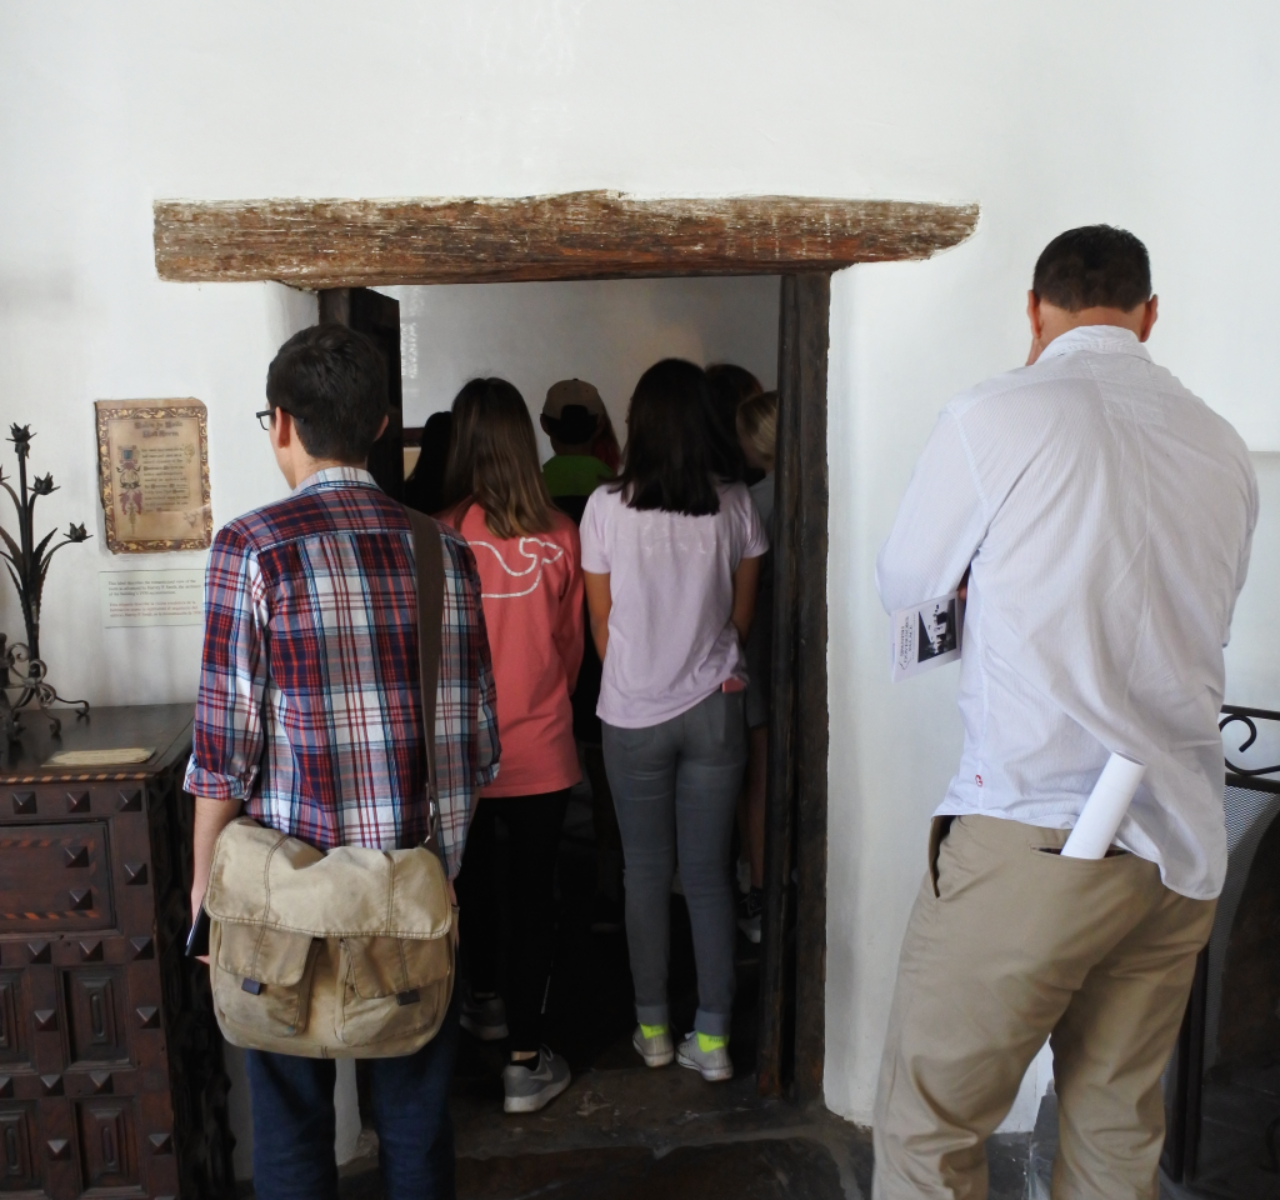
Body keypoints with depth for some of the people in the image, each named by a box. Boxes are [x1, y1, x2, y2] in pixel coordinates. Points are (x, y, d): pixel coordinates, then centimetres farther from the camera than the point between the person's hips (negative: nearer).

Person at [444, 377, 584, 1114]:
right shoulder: (560, 536, -9)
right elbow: (572, 644, 3)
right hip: (540, 750, 0)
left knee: (474, 879, 22)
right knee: (533, 894, 10)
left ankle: (486, 999, 44)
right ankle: (526, 1059, 15)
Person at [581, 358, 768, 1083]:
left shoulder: (607, 508, -8)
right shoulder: (734, 505, -5)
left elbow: (601, 622, 2)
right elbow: (742, 615, 6)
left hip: (634, 714, -1)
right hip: (714, 710, 1)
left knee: (647, 871, 12)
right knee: (709, 873, 8)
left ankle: (653, 1029, 24)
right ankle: (713, 1038, 17)